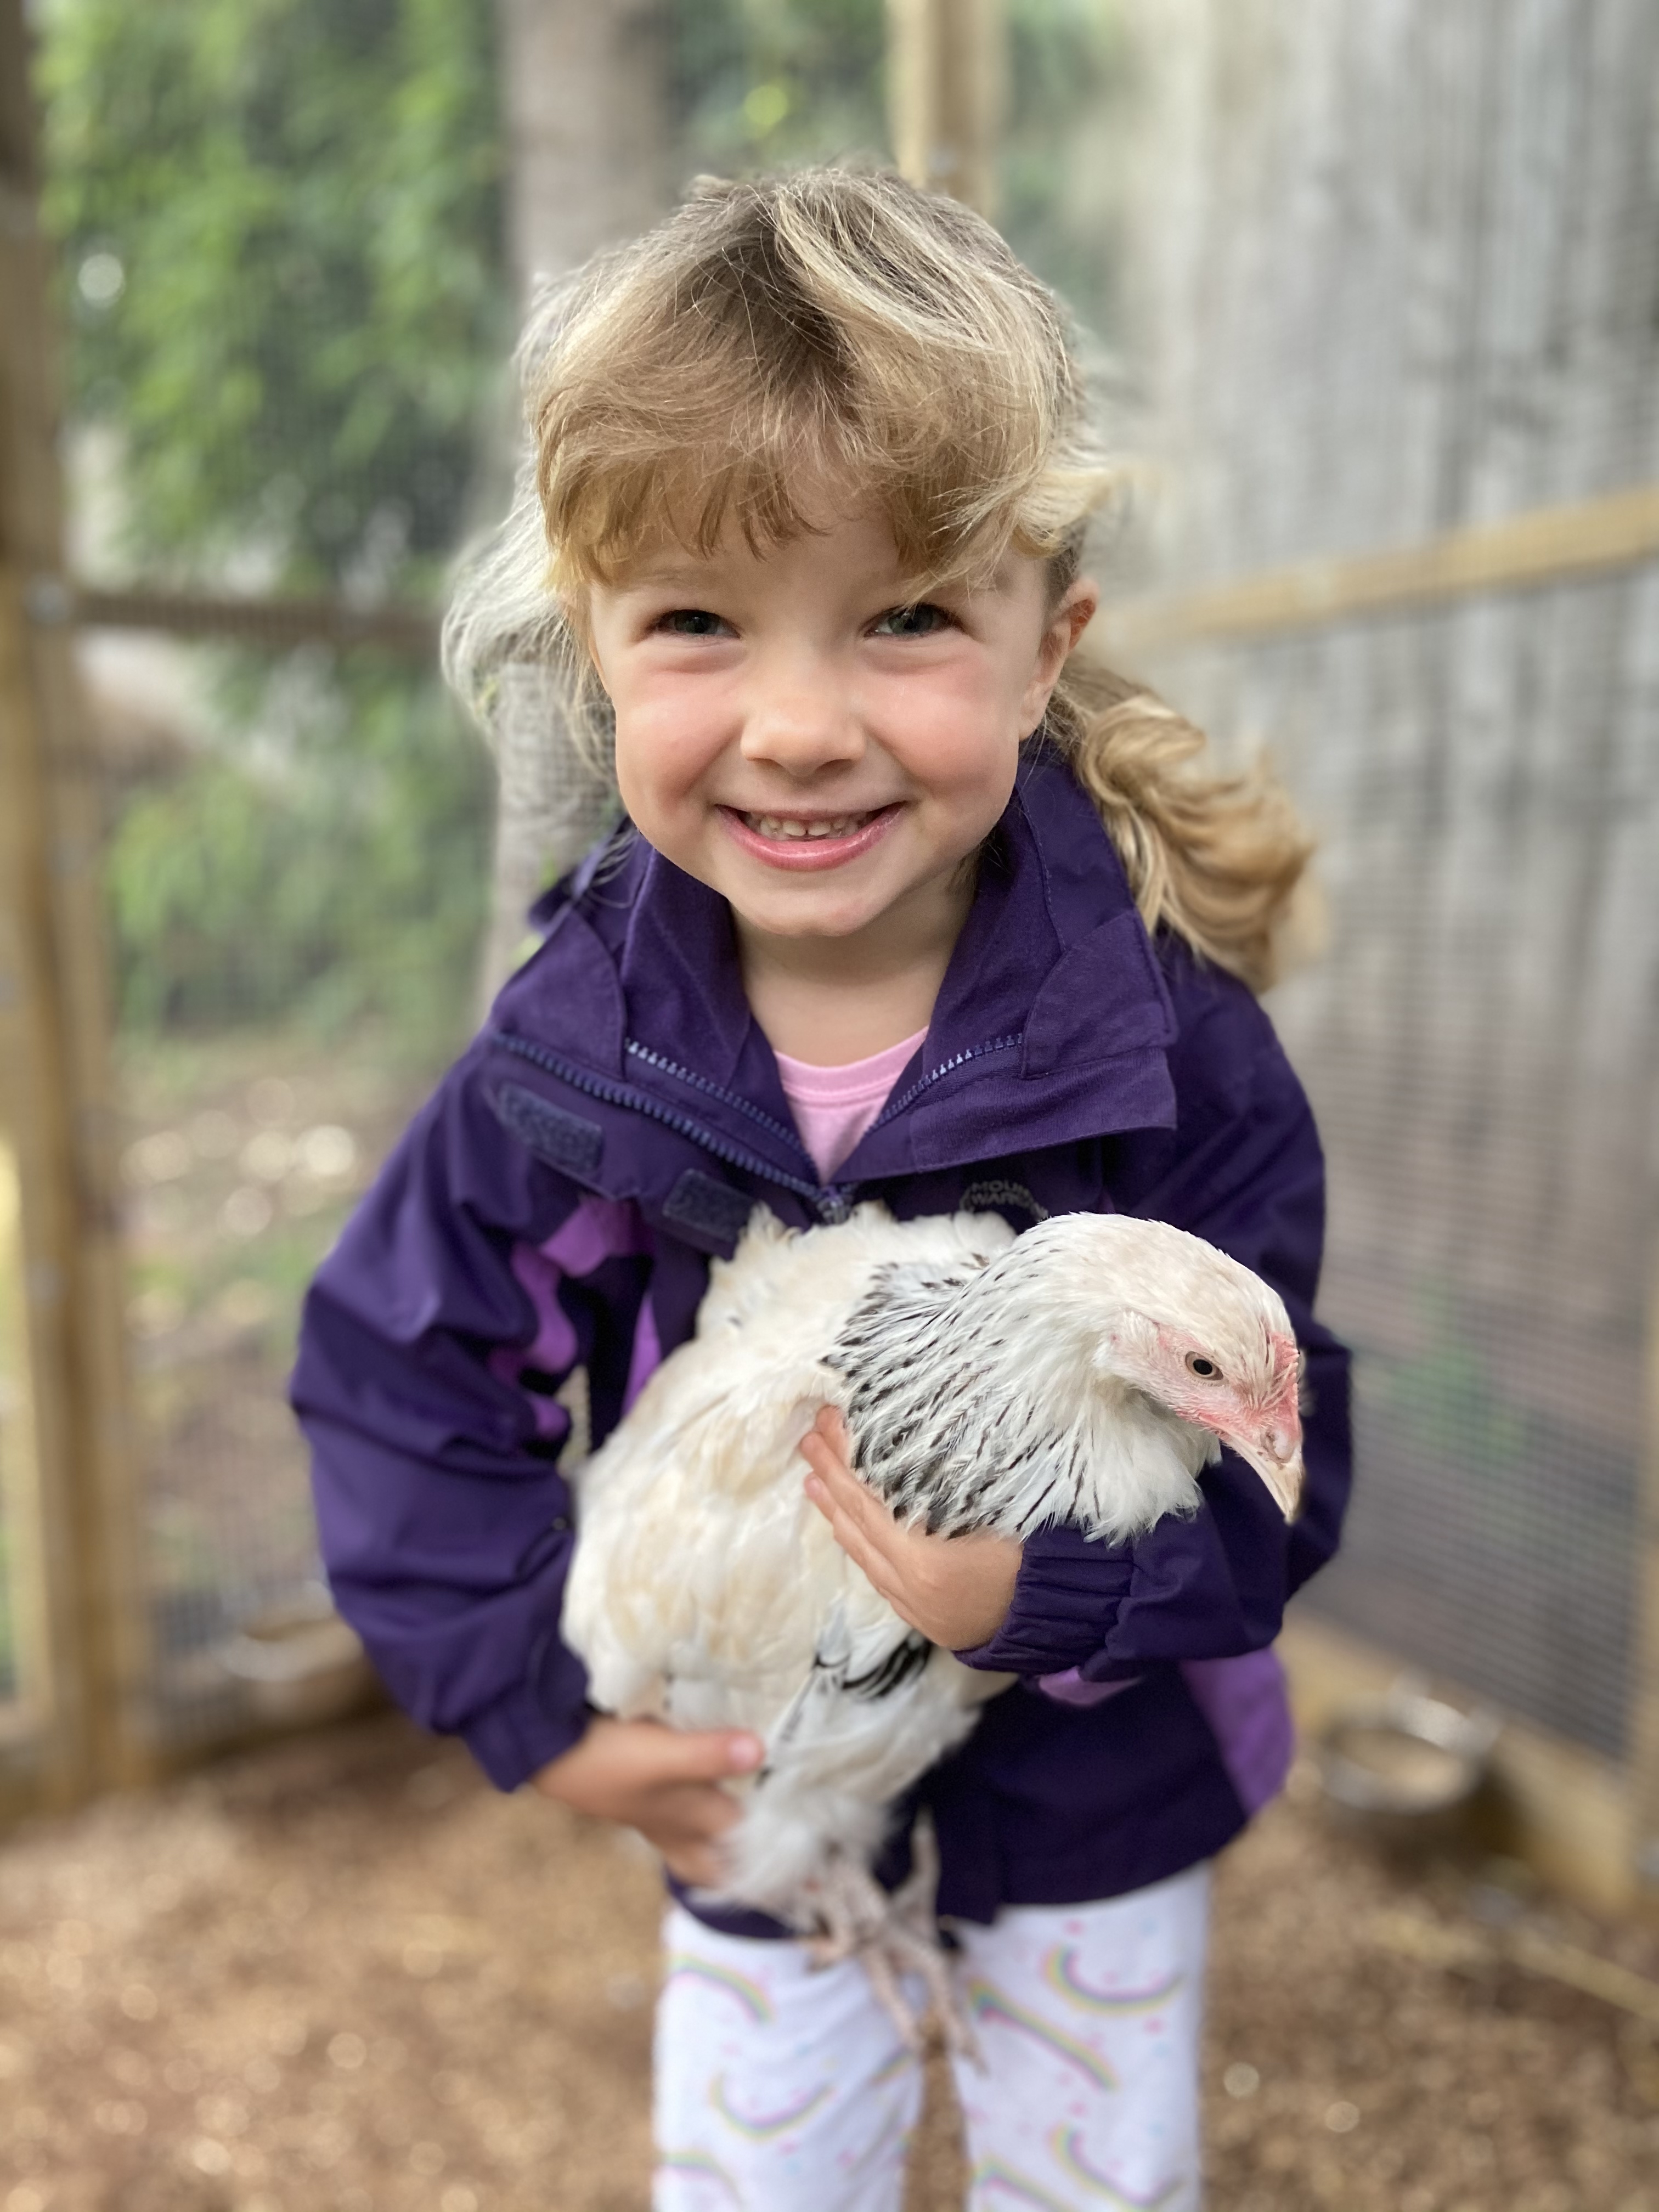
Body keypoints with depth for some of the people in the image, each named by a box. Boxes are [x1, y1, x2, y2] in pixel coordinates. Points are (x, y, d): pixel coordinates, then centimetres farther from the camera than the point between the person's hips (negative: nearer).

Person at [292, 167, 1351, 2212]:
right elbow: (395, 1374, -10)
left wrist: (1047, 1587, -33)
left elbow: (1272, 1472, -17)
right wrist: (539, 1704, -12)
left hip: (1094, 1760, 0)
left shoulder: (1171, 1048, -25)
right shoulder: (577, 1043, -21)